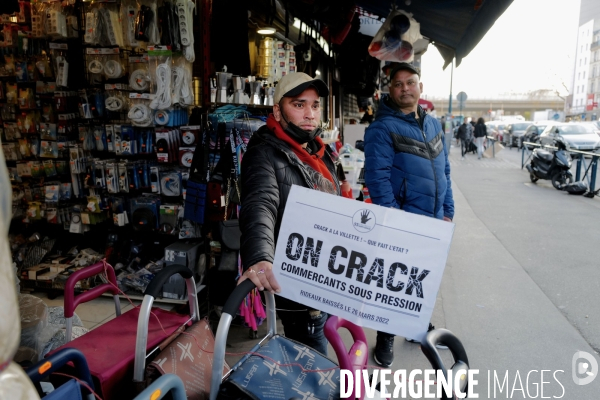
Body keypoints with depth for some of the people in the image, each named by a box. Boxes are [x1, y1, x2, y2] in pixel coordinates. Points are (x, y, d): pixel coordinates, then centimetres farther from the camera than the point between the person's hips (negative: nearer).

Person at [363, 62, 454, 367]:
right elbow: (377, 177, -18)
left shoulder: (433, 124, 11)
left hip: (433, 222, 7)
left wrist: (448, 210, 12)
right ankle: (385, 337, 24)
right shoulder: (382, 128, -12)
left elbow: (444, 170, 15)